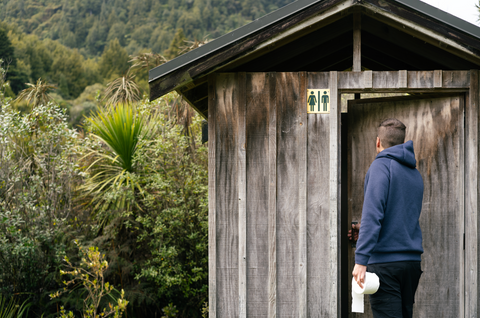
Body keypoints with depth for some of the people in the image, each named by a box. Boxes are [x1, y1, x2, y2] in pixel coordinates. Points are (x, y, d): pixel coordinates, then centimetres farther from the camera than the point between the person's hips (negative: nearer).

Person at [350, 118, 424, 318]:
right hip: (413, 262, 8)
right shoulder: (415, 174, 16)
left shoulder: (381, 166, -8)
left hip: (385, 262, -7)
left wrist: (361, 259, -21)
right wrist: (363, 231, 32)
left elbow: (372, 214, -19)